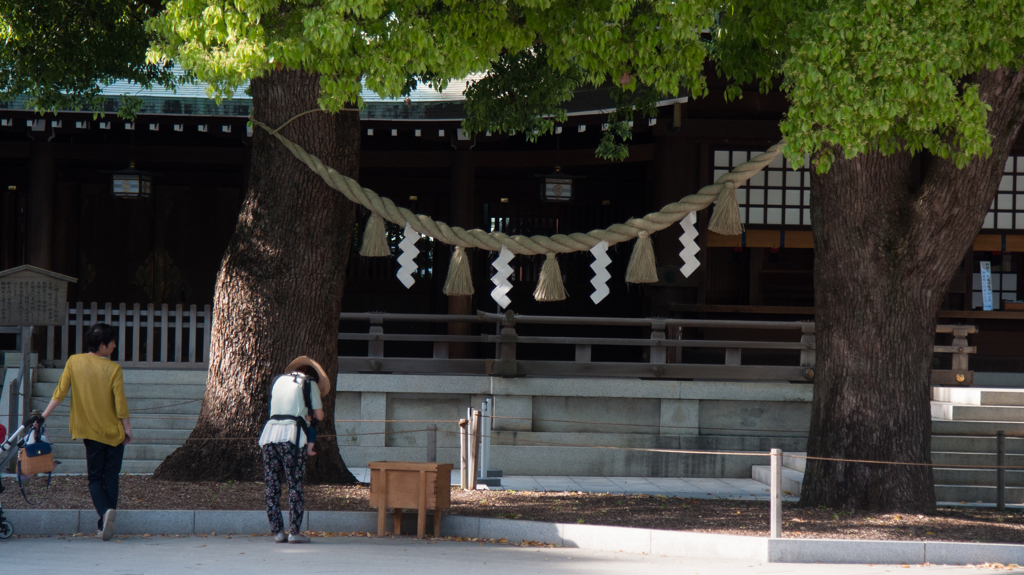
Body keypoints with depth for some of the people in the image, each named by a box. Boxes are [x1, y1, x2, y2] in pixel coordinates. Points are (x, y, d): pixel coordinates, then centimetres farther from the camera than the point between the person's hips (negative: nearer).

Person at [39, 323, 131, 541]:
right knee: (111, 476, 9)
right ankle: (106, 524, 4)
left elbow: (60, 393, -3)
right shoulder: (113, 369, -10)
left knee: (95, 478, 7)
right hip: (114, 430, -1)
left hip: (90, 431, 1)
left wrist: (43, 416, 6)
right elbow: (120, 403, -10)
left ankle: (105, 511, -22)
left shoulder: (74, 362, -4)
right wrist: (127, 427, 3)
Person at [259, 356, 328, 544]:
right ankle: (294, 531, -6)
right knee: (295, 485, -2)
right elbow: (318, 415, 7)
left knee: (272, 485, 6)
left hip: (270, 433, 4)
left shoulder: (277, 380, 23)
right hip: (292, 435, -4)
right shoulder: (310, 383, 8)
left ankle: (277, 531, 3)